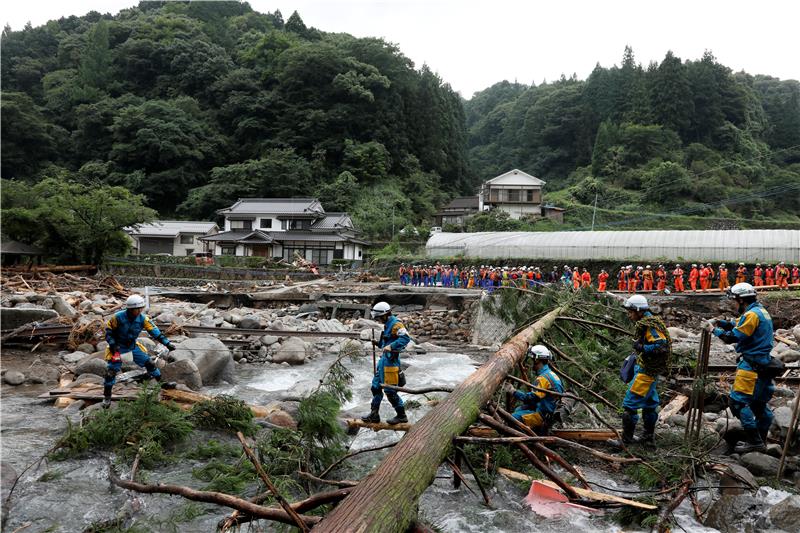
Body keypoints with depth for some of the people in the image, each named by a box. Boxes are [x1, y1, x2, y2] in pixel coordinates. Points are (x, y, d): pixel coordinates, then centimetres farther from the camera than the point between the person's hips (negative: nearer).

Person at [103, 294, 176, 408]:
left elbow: (154, 331, -14)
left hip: (132, 345, 4)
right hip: (118, 346, -3)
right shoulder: (118, 317, -25)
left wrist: (167, 343, -17)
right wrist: (113, 345, -20)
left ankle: (162, 382, 18)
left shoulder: (142, 318, -16)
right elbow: (108, 330, -13)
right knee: (111, 371, -8)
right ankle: (107, 396, 9)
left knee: (149, 362, 2)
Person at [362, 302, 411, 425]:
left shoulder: (396, 324, -15)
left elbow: (406, 337, -29)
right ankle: (374, 415, 22)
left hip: (391, 361, -10)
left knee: (390, 391, -4)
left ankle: (401, 415, 9)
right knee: (376, 387, 13)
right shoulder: (387, 325, 16)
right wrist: (378, 343, 10)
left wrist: (391, 346, -33)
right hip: (384, 359, 10)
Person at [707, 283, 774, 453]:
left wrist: (714, 330, -5)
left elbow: (733, 337, -18)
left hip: (751, 365, -11)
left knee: (739, 401, -8)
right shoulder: (760, 311, 15)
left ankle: (754, 442, -6)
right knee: (759, 403, 17)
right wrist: (720, 322, 7)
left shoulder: (751, 314, -17)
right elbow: (738, 326, 18)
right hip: (762, 363, 11)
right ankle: (760, 441, 27)